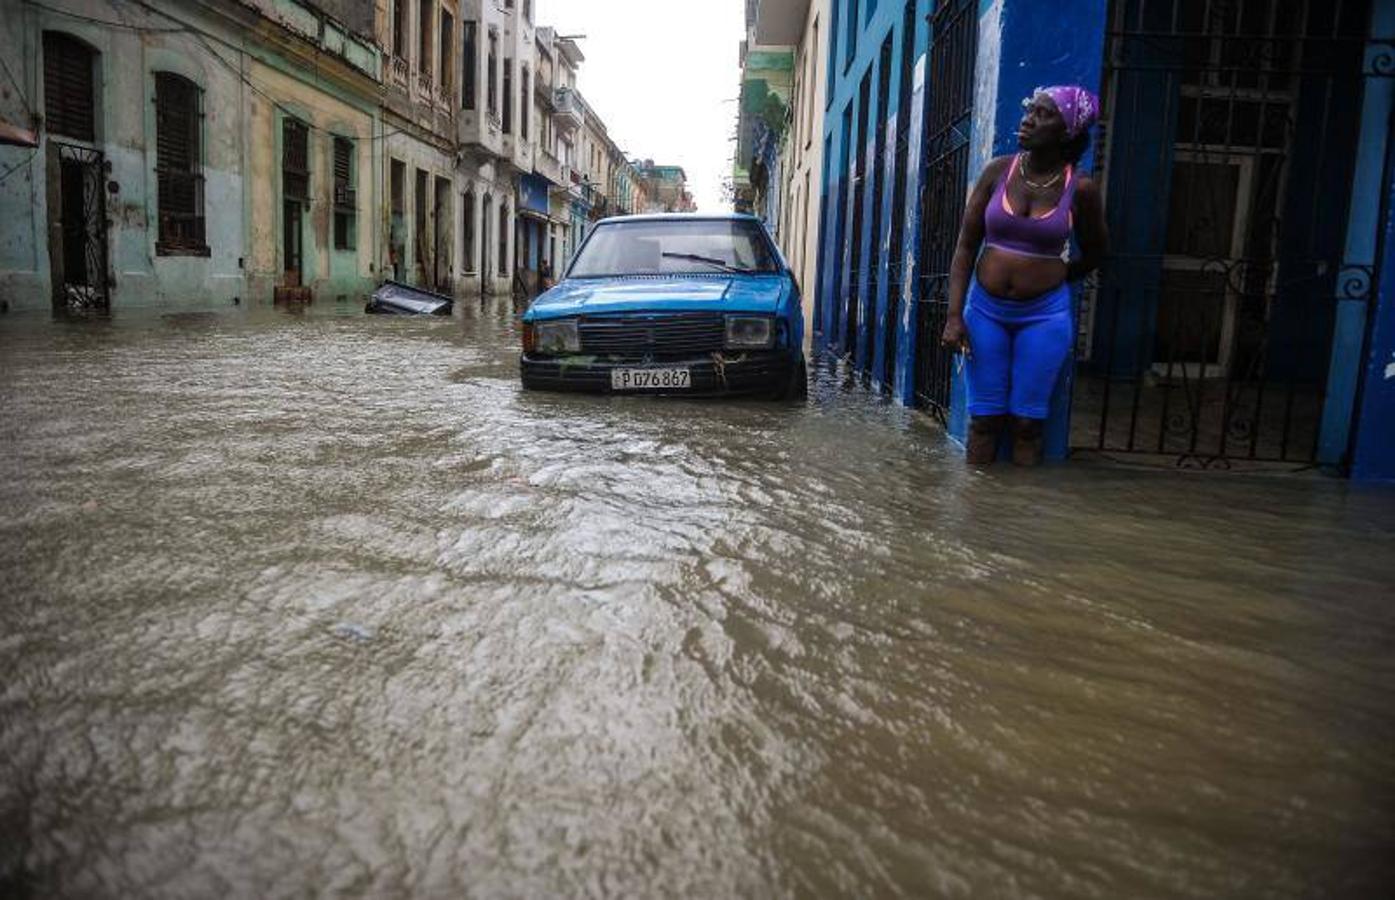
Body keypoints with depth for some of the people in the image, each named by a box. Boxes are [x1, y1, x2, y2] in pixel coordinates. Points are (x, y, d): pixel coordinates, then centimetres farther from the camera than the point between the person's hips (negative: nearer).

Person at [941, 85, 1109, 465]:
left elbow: (1094, 255, 11)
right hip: (985, 309, 1)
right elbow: (966, 246, -1)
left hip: (1044, 315, -1)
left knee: (1027, 420, 4)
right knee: (984, 417, 5)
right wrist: (954, 315, -7)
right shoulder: (998, 171, -3)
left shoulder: (1080, 188, -6)